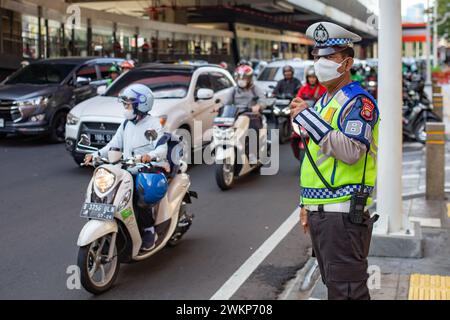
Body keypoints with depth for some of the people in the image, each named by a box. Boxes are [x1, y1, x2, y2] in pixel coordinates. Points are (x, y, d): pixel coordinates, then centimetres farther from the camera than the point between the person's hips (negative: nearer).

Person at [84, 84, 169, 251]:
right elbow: (114, 144, 12)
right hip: (129, 171, 7)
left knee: (140, 194, -32)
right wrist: (96, 155, -2)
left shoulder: (153, 124, -6)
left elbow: (162, 149, -17)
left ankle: (149, 231, -16)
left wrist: (151, 155, -39)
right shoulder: (126, 124, 15)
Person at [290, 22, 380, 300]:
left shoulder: (359, 101, -11)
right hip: (320, 211, 10)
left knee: (346, 290, -8)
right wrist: (306, 204, 23)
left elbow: (352, 152, -27)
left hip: (344, 212, -9)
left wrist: (308, 117, -24)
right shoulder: (323, 102, 18)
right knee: (333, 284, 17)